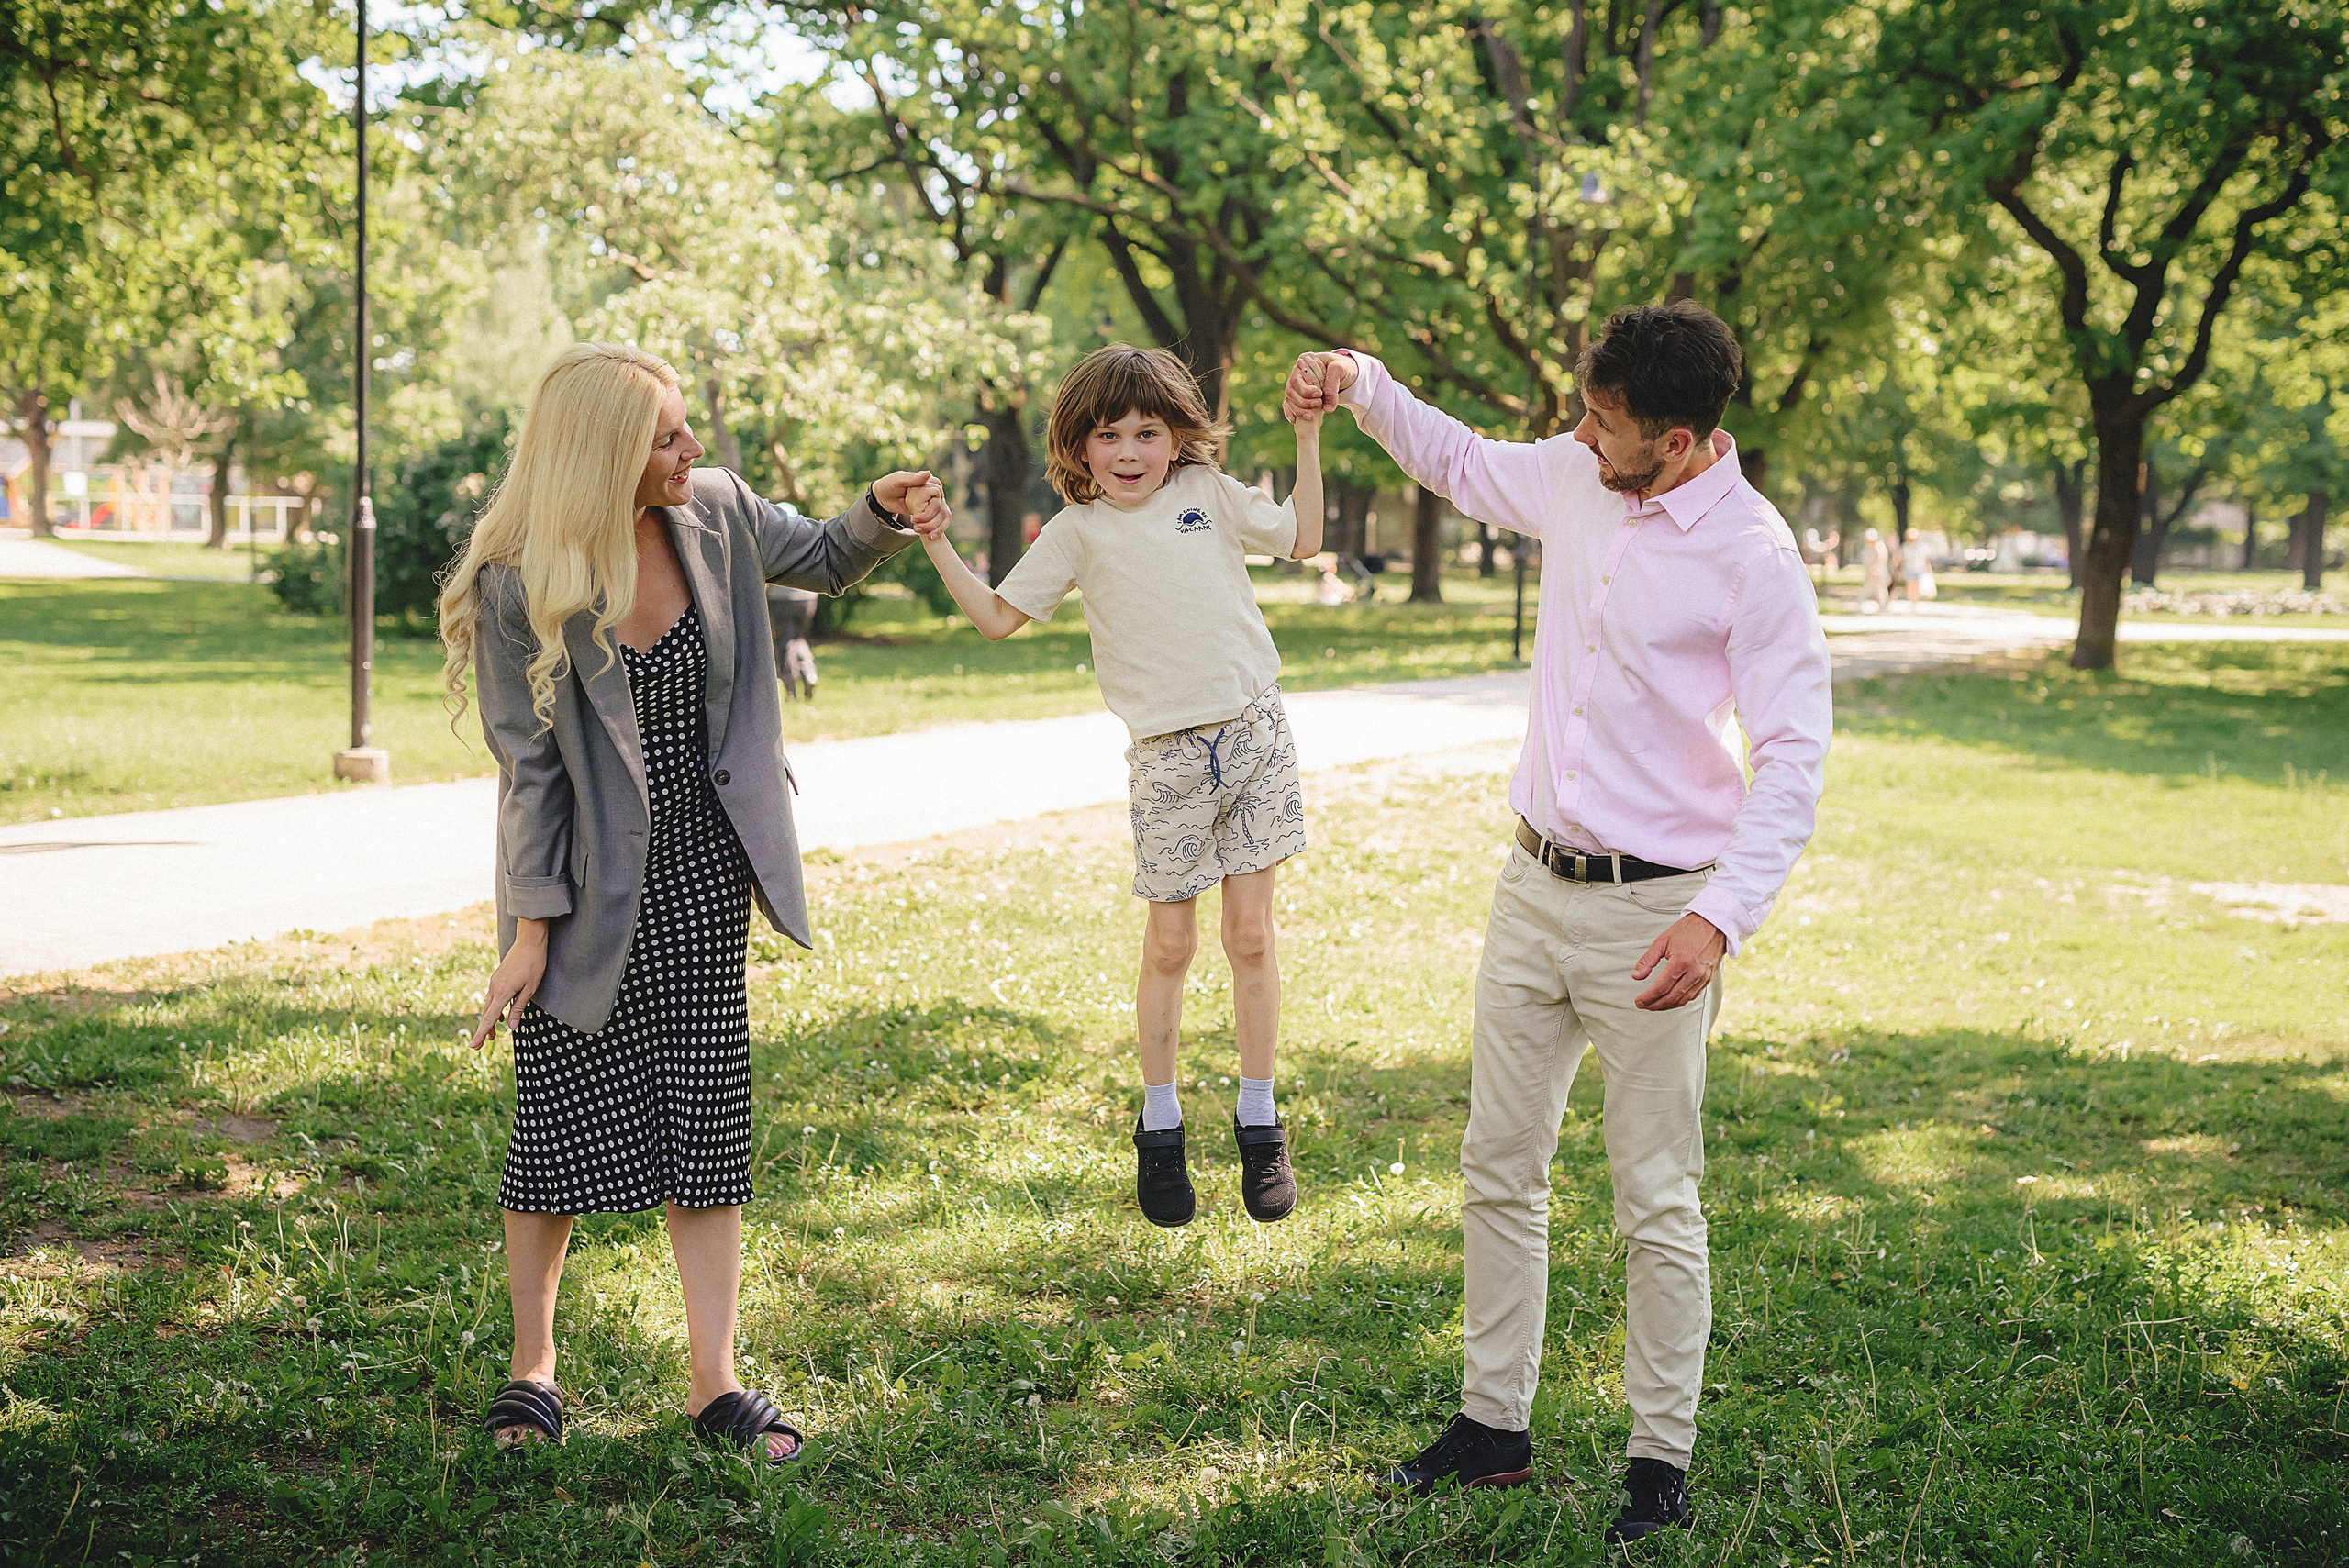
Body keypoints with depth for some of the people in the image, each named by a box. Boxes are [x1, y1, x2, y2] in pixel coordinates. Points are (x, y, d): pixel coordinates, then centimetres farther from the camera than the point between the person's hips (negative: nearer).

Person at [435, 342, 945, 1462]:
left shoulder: (714, 513, -6)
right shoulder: (517, 583, -18)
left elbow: (825, 562, 13)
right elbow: (528, 764, -13)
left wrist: (884, 512, -8)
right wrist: (531, 927, -11)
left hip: (700, 865, 4)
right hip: (584, 876, -4)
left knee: (706, 1115, 4)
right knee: (562, 1117, 3)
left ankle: (715, 1382, 11)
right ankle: (532, 1365, 23)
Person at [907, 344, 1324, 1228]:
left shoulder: (1210, 494, 6)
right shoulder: (1078, 532, 3)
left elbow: (1302, 539, 17)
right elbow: (997, 616, 4)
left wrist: (1307, 436, 9)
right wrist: (938, 547, -6)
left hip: (1253, 732, 1)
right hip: (1167, 756, -1)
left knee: (1250, 935, 3)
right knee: (1168, 947, 4)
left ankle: (1259, 1124, 16)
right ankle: (1159, 1129, 19)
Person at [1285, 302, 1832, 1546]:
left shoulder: (1753, 561, -17)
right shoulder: (1576, 482, 3)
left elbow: (1792, 762, -19)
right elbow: (1461, 464, 26)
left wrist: (1722, 916, -31)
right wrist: (1362, 382, 12)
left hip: (1648, 915, -7)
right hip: (1532, 885, 7)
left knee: (1655, 1201, 1)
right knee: (1498, 1165, 13)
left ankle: (1662, 1462, 14)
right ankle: (1495, 1424, 25)